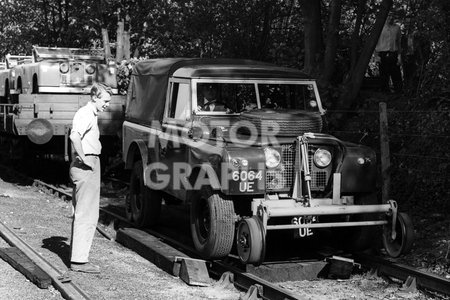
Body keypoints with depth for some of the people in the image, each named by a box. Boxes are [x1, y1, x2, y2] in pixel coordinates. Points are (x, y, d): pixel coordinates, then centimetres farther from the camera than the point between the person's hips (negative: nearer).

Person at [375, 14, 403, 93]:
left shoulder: (397, 27, 11)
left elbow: (399, 42, 13)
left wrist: (399, 55, 5)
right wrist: (377, 55, -2)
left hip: (394, 54, 1)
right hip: (383, 54, -1)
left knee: (396, 77, -3)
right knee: (384, 77, -1)